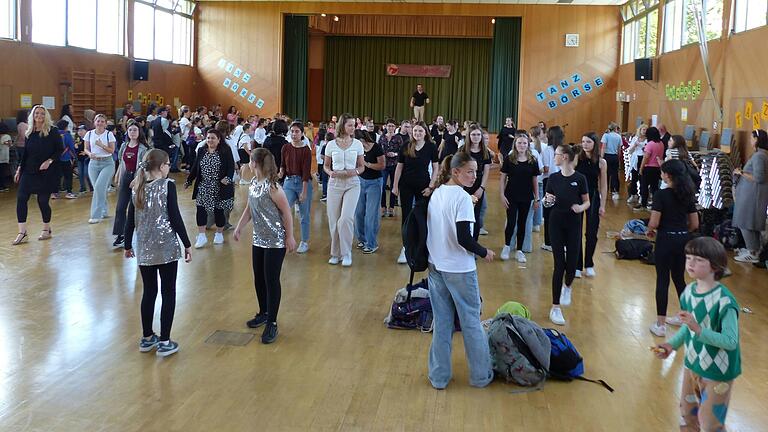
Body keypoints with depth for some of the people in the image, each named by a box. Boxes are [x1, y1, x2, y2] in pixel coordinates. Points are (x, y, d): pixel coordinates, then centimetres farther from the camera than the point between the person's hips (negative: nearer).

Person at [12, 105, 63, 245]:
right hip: (29, 171, 4)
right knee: (21, 198, -7)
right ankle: (22, 232, -2)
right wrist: (19, 169, 11)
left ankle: (47, 230, 21)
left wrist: (49, 161, -18)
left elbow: (60, 149, -6)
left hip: (47, 172, -4)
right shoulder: (29, 133, 9)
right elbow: (25, 153, 15)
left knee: (43, 200, 0)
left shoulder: (53, 131, -4)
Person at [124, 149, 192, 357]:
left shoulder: (137, 187, 4)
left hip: (144, 248, 5)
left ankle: (147, 338, 25)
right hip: (166, 247, -5)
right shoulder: (167, 185, -11)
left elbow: (130, 219, 8)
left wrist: (128, 245, 20)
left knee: (149, 292, 16)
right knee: (168, 293, 5)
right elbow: (175, 217, -12)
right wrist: (187, 244, -5)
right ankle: (164, 342, 6)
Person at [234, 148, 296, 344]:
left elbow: (286, 212, -16)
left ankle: (272, 323, 7)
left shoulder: (272, 187, -21)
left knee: (271, 281, -2)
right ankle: (264, 313, 35)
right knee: (258, 279, 16)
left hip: (275, 242, -8)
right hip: (258, 239, 8)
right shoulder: (253, 184, 3)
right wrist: (239, 227, 12)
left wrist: (290, 237, -14)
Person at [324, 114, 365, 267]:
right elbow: (326, 165, 11)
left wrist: (355, 172, -13)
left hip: (352, 184, -1)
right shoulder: (331, 144, 2)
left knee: (346, 218, -15)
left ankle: (346, 253, -1)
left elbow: (361, 166, 9)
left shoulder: (357, 144, 2)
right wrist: (330, 172, -10)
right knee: (334, 220, 5)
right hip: (335, 184, 1)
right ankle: (335, 253, 21)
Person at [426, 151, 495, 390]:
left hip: (436, 267, 7)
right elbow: (464, 239, -23)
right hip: (459, 270, -7)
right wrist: (484, 252, -8)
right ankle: (481, 375, 20)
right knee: (471, 322, 8)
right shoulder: (462, 197, -18)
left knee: (441, 323, 14)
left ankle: (439, 376, 21)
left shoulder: (436, 193, 5)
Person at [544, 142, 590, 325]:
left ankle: (567, 287, 39)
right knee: (559, 264, -3)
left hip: (574, 224, -1)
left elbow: (587, 202, 1)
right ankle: (555, 308, 4)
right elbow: (547, 199, 8)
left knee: (572, 263, 0)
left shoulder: (580, 178, -6)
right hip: (556, 223, 1)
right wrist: (547, 199, -15)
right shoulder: (554, 177, 1)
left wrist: (581, 207, -21)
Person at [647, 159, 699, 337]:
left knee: (662, 281, 2)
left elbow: (654, 223, -17)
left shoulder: (661, 194, -14)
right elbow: (694, 224, 7)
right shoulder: (687, 195, 4)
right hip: (684, 240, 6)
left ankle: (660, 325, 6)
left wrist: (650, 230, 3)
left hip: (666, 240, -6)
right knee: (679, 279, 19)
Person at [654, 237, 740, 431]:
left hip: (717, 372, -7)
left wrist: (699, 330, -37)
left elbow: (731, 341, -27)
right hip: (692, 364, 7)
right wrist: (672, 344, -2)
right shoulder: (689, 291, -4)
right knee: (687, 414, 23)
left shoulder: (724, 300, -27)